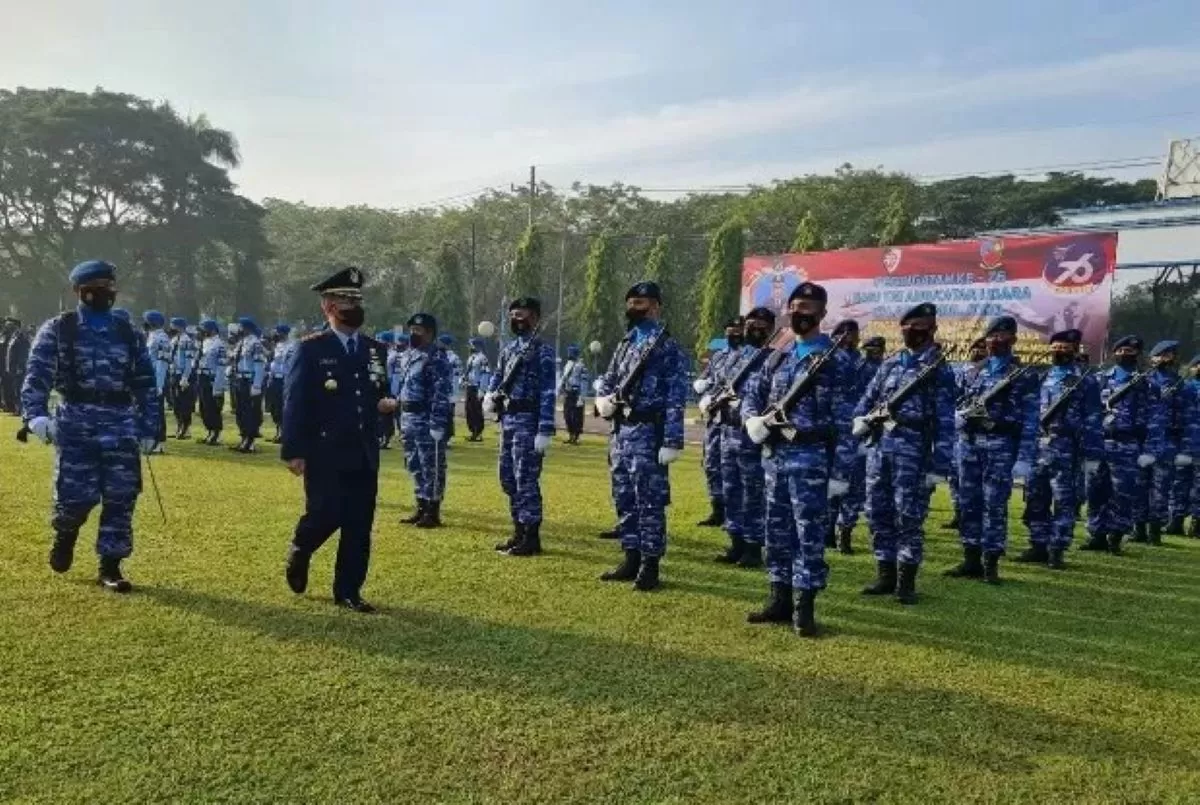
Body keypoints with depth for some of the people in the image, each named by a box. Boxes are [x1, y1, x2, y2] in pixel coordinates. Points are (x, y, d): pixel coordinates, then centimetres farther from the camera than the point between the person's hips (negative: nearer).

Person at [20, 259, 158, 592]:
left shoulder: (129, 335, 12)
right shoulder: (58, 329, 4)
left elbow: (145, 385, 13)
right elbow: (37, 375, -5)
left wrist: (148, 429, 9)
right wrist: (36, 415, -21)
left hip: (120, 427, 3)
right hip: (75, 425, -2)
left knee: (121, 499, -1)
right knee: (76, 496, -7)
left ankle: (110, 566, 11)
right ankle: (65, 534, 29)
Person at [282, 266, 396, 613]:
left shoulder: (376, 350, 11)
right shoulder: (310, 349, -4)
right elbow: (294, 402, -8)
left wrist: (386, 403, -5)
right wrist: (294, 451, -13)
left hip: (364, 453, 5)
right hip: (324, 453, -5)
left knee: (359, 525, 5)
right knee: (325, 516, -5)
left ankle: (348, 591, 17)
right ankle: (299, 552, 29)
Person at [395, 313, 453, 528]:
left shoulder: (437, 358, -14)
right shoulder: (408, 355, 15)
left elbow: (441, 394, -19)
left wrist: (437, 425, -23)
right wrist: (401, 419, 18)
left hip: (427, 419, -9)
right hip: (409, 419, 9)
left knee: (431, 466, -2)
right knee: (414, 465, 15)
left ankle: (433, 512, 5)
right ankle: (422, 507, 25)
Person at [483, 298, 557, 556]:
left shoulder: (542, 351, -8)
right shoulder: (508, 349, 15)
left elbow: (548, 393, -13)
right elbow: (498, 377, 23)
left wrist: (545, 431, -19)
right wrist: (490, 396, 0)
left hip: (527, 421, -8)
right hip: (507, 420, 8)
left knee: (526, 479, -6)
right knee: (508, 478, 13)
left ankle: (531, 538, 2)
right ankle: (519, 532, 23)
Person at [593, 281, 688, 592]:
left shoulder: (669, 348, -7)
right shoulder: (626, 343, 15)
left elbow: (676, 398, -13)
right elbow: (606, 380, 22)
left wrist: (672, 441, -18)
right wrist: (603, 399, -1)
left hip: (647, 433, -8)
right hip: (620, 431, 8)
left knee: (649, 501, -3)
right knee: (624, 499, 12)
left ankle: (650, 565, 5)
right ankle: (631, 558, 22)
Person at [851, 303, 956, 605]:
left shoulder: (938, 368, -2)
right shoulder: (890, 363, 15)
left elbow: (945, 421, -6)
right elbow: (869, 396, 21)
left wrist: (939, 466, -12)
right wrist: (860, 418, -3)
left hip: (912, 447, -6)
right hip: (878, 444, 6)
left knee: (909, 516, -3)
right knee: (877, 512, 9)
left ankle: (906, 581, 8)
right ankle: (885, 575, 20)